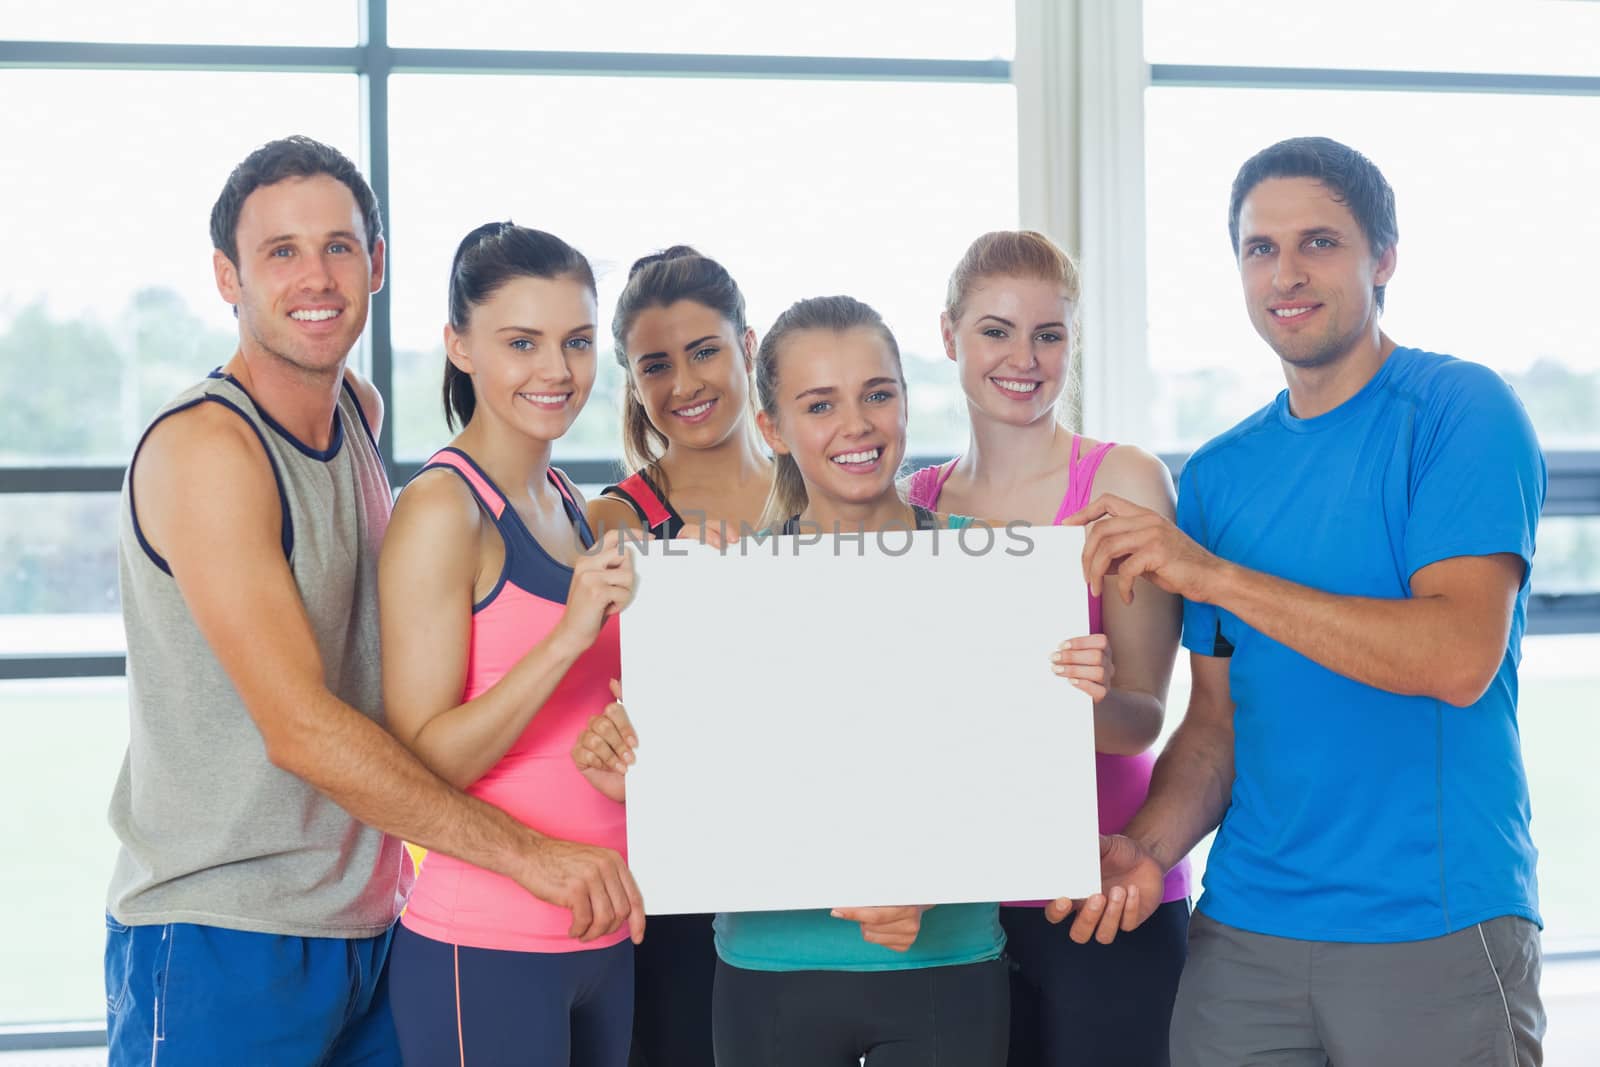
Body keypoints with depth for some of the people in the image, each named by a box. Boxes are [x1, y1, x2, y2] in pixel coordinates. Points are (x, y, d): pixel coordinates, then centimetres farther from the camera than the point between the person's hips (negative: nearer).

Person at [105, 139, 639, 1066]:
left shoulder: (361, 410, 9)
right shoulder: (202, 449, -16)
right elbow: (300, 729, -22)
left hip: (368, 922, 7)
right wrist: (525, 851, -21)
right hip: (221, 939, -7)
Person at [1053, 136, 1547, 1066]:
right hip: (1246, 930, 5)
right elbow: (1220, 718, 11)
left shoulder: (1460, 409, -6)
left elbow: (1461, 658, -19)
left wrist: (1211, 573, -20)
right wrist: (1147, 849, -8)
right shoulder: (1220, 473, 10)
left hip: (1436, 929, -4)